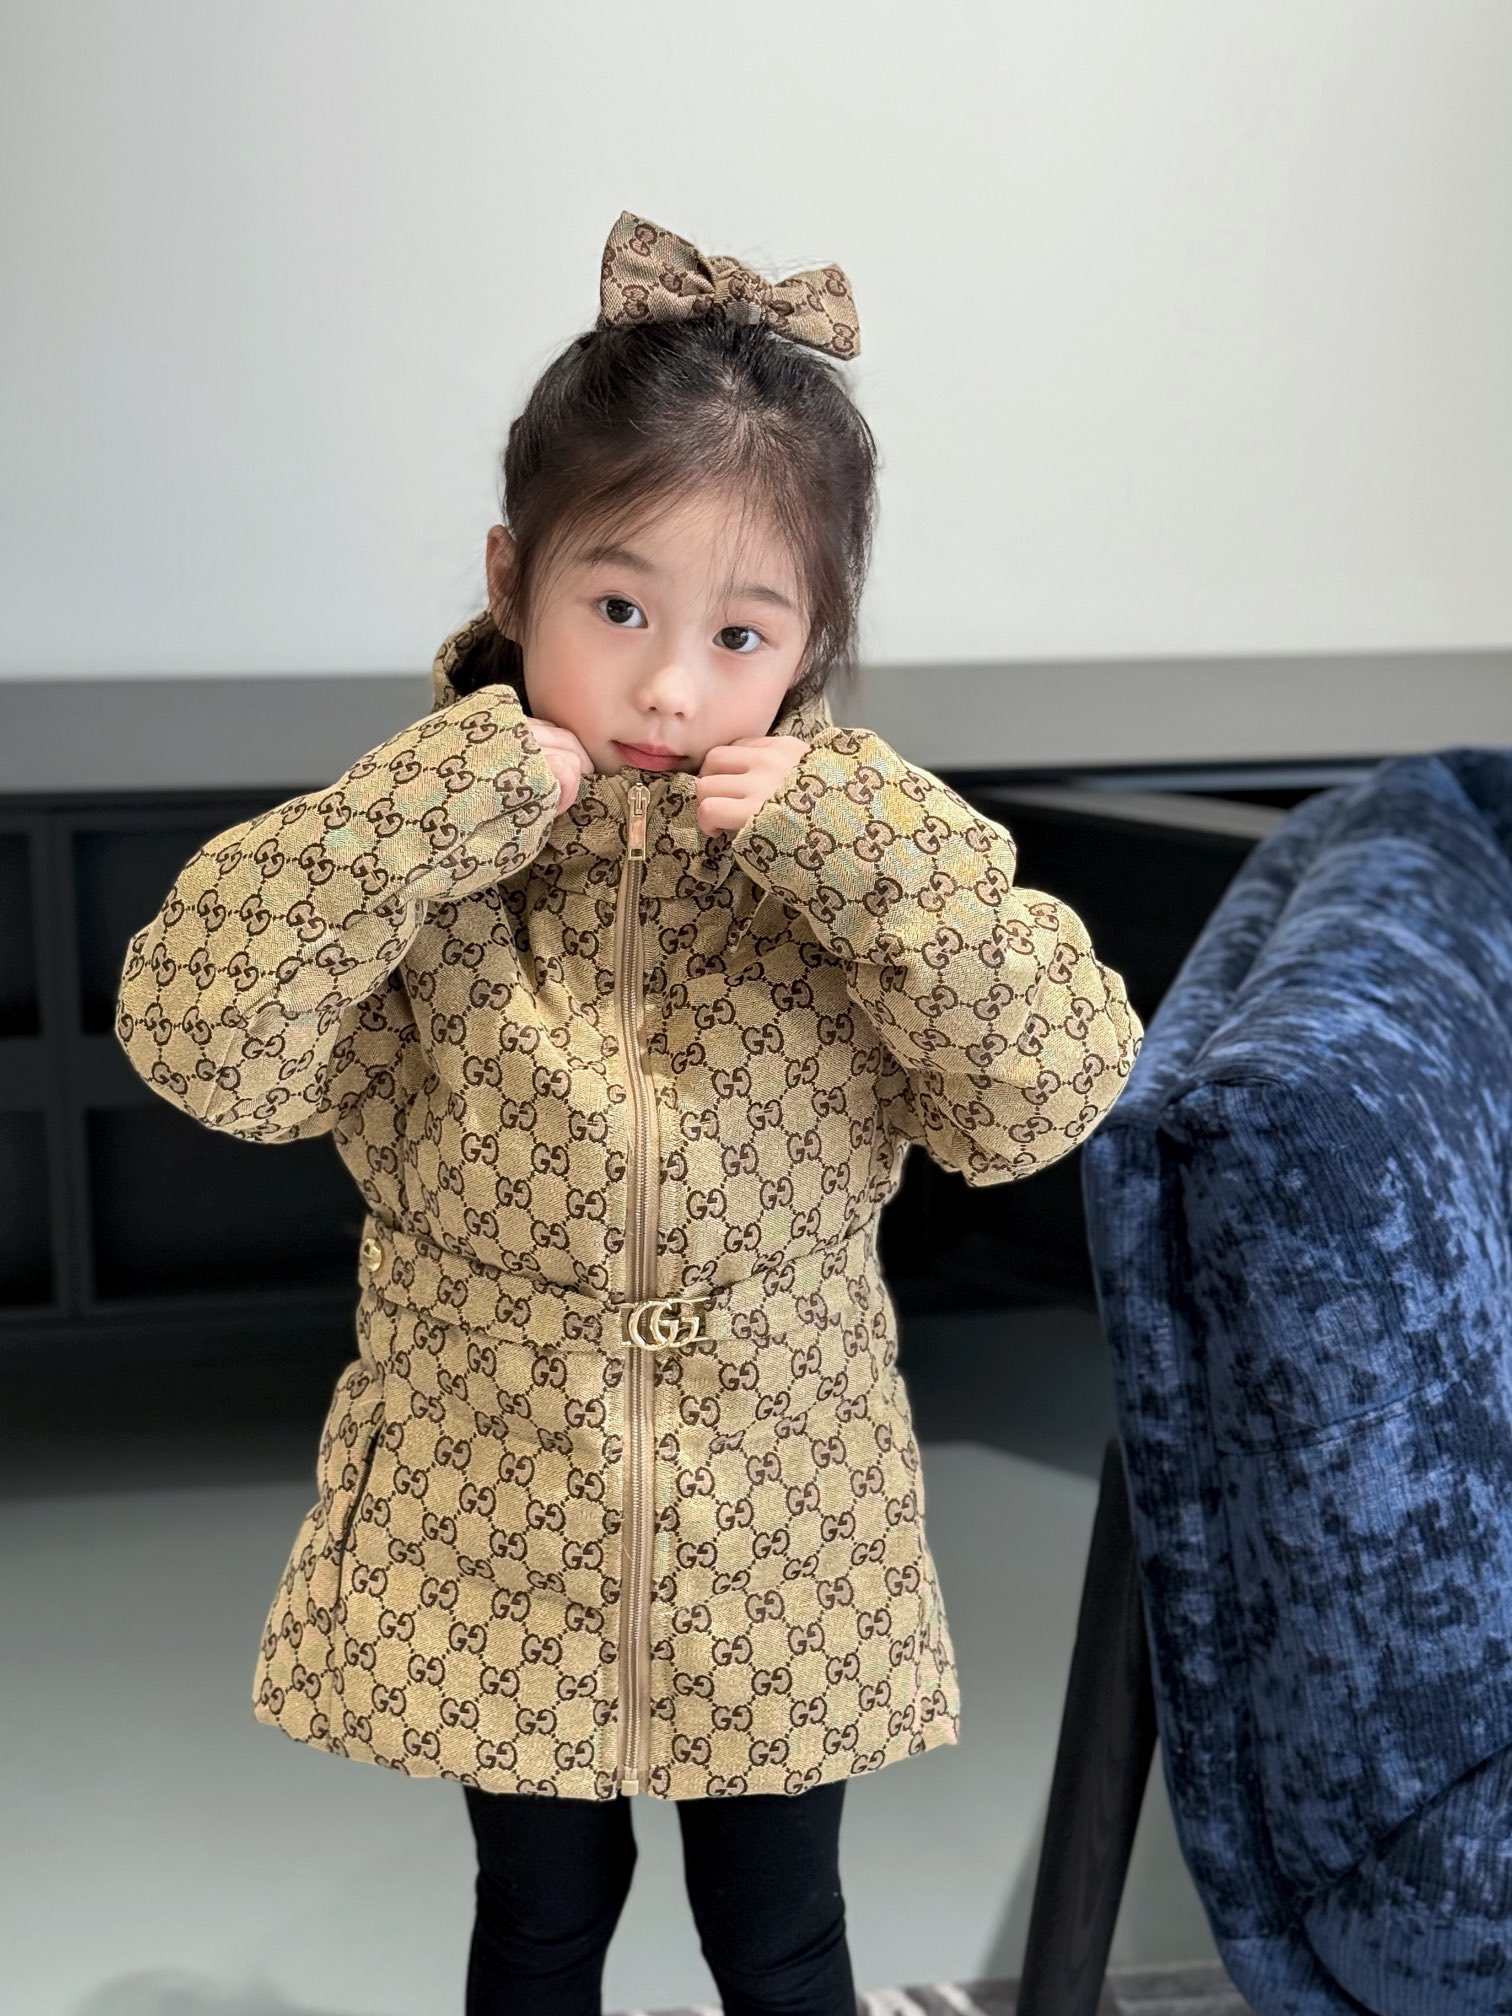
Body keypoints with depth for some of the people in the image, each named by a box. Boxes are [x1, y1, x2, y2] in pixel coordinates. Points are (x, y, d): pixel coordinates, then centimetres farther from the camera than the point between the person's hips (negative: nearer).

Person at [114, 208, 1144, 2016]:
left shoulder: (862, 856, -10)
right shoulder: (419, 858, -13)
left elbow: (1051, 1094, -19)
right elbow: (204, 1047, -25)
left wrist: (862, 856, -28)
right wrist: (420, 821, -32)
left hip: (777, 1546, 0)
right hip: (497, 1534, 0)